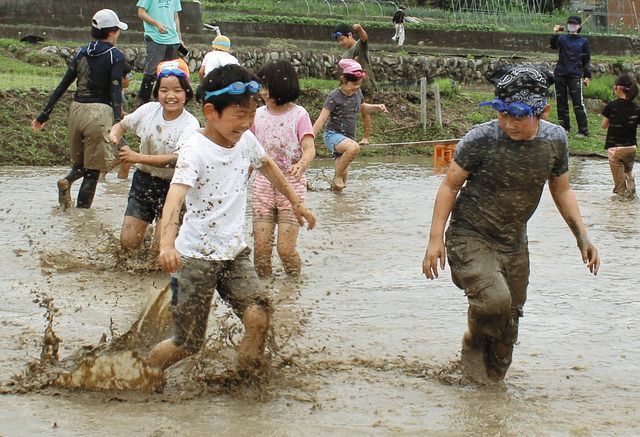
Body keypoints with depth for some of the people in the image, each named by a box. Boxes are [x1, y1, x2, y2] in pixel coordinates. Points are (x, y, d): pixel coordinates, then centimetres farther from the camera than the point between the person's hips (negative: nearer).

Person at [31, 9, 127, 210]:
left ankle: (67, 181, -8)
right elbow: (115, 91, -15)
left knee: (80, 162, 22)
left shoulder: (82, 53, 10)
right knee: (93, 170, 3)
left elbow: (63, 85, 9)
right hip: (99, 112, -5)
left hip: (76, 110, 5)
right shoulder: (116, 56, -5)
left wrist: (44, 114, 13)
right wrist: (117, 123, -22)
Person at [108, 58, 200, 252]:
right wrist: (114, 135, -13)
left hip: (171, 187, -4)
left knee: (161, 249, -6)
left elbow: (177, 159, -28)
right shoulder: (149, 110, -4)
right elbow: (122, 125, 11)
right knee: (128, 243, 4)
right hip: (142, 181, 4)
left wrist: (138, 157, -31)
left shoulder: (190, 124, -18)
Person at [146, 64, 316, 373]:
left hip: (235, 252, 6)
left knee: (258, 319, -16)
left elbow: (267, 166, 24)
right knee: (187, 343, -1)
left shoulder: (245, 140, 1)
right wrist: (167, 244, -52)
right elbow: (175, 197, -35)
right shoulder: (195, 149, -20)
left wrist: (296, 202, 33)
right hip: (196, 256, -6)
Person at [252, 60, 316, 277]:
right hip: (263, 184, 4)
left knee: (286, 249, -8)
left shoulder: (299, 115, -6)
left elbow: (309, 148, -17)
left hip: (291, 185, -4)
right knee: (261, 247, -3)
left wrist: (302, 164, -38)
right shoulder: (259, 114, 6)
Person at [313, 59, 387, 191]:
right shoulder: (334, 97, -16)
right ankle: (337, 176, -20)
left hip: (348, 137, 7)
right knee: (354, 147, -36)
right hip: (333, 135, -7)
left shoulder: (357, 93, 5)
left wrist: (377, 107, 9)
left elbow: (362, 107, 27)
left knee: (343, 175, 5)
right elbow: (321, 120, -19)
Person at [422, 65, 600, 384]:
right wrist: (435, 239, -12)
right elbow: (450, 185, -8)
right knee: (494, 299, -28)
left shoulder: (555, 140, -5)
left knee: (508, 321, 11)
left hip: (513, 245, 5)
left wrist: (582, 237, 6)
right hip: (470, 238, -5)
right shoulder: (482, 139, -18)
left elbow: (561, 190, 12)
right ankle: (474, 345, 4)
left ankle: (492, 382, 33)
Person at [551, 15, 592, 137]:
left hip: (575, 76, -2)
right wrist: (555, 34, -28)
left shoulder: (583, 41, 8)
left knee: (578, 103, -9)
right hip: (560, 75, 3)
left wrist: (587, 76, 4)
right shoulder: (562, 38, 9)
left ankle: (583, 130, -9)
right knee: (561, 102, 7)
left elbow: (586, 60, 10)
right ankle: (564, 127, 18)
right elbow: (554, 46, -12)